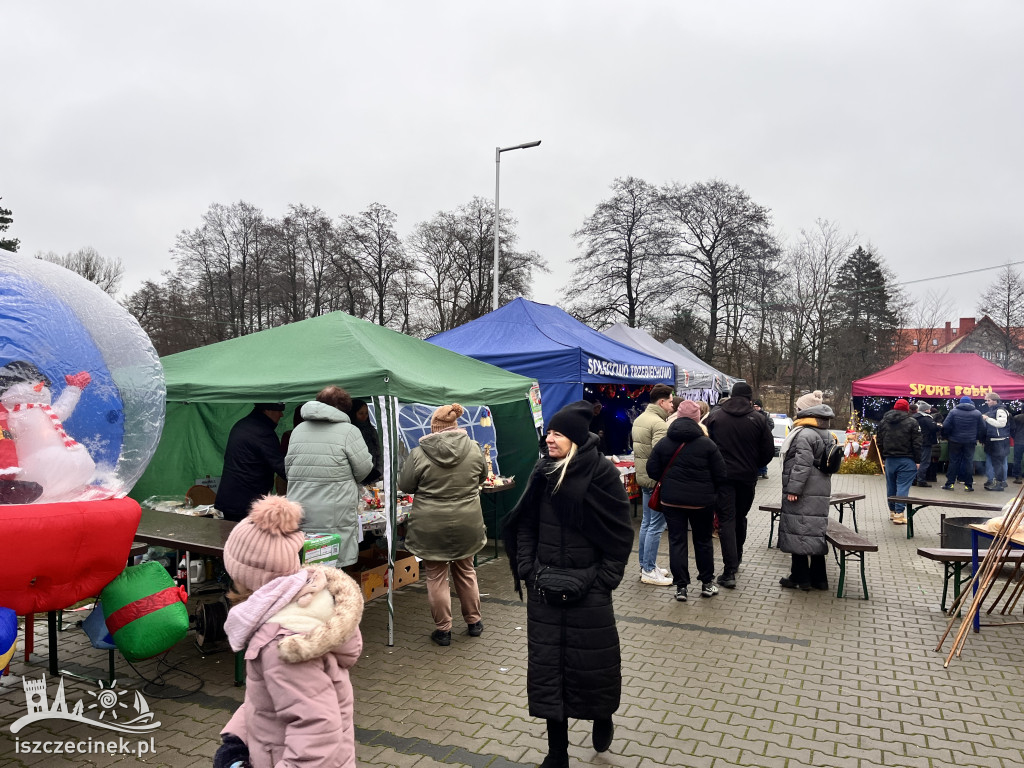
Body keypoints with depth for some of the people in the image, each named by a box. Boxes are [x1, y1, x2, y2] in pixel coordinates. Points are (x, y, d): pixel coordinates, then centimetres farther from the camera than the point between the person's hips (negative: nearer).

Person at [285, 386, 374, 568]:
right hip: (334, 517, -5)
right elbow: (364, 469, -5)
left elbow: (288, 466, 17)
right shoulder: (348, 431, -7)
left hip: (300, 516, 6)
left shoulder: (298, 430, 12)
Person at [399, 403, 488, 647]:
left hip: (431, 526, -3)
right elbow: (481, 477, 11)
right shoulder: (474, 449, -7)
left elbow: (404, 485, -1)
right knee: (465, 571, 20)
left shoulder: (419, 454, -14)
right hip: (467, 524, 3)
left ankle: (443, 629, 20)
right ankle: (474, 622, 32)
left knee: (436, 576, 11)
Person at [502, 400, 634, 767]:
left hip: (588, 586, -4)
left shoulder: (602, 473, -11)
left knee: (593, 660, 8)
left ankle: (602, 716, 42)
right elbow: (525, 524, 8)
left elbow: (621, 533, -6)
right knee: (547, 664, 8)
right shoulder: (543, 471, 1)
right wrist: (527, 570, -1)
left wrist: (604, 579, -8)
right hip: (544, 586, 4)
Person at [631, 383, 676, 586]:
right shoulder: (660, 424, -19)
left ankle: (645, 565, 26)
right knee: (656, 526, -2)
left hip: (643, 477, 10)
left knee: (647, 523, 17)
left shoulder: (639, 419, 12)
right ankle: (649, 571, 4)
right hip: (657, 480, -10)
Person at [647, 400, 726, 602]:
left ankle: (681, 586, 9)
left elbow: (653, 470, 0)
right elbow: (720, 474, -7)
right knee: (703, 540, 15)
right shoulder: (707, 444, -10)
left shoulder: (663, 443, -2)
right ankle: (707, 583, 25)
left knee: (677, 541, 8)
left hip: (671, 500, 1)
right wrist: (710, 492, 11)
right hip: (702, 501, -1)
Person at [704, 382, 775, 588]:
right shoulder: (758, 419, -2)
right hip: (747, 477, 2)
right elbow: (768, 451, -1)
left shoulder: (714, 416, -2)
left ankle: (730, 571, -10)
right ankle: (737, 558, 36)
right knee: (740, 517, 20)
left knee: (726, 520, -2)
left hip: (722, 476, -2)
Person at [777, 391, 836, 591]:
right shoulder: (827, 435, 15)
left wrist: (793, 489, -18)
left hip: (803, 493, -9)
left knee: (798, 531, -1)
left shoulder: (804, 434, -16)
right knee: (816, 532, 13)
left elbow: (802, 464, -21)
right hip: (821, 491, 9)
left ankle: (800, 578, 4)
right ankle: (818, 578, 19)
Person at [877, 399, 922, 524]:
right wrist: (918, 461, -2)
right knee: (903, 486, -5)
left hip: (889, 460, 5)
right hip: (906, 460, -4)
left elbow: (879, 442, 12)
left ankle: (892, 512, 24)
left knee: (891, 486, 14)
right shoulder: (911, 423, -7)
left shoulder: (883, 422, 8)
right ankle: (899, 513, -9)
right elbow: (917, 444, -8)